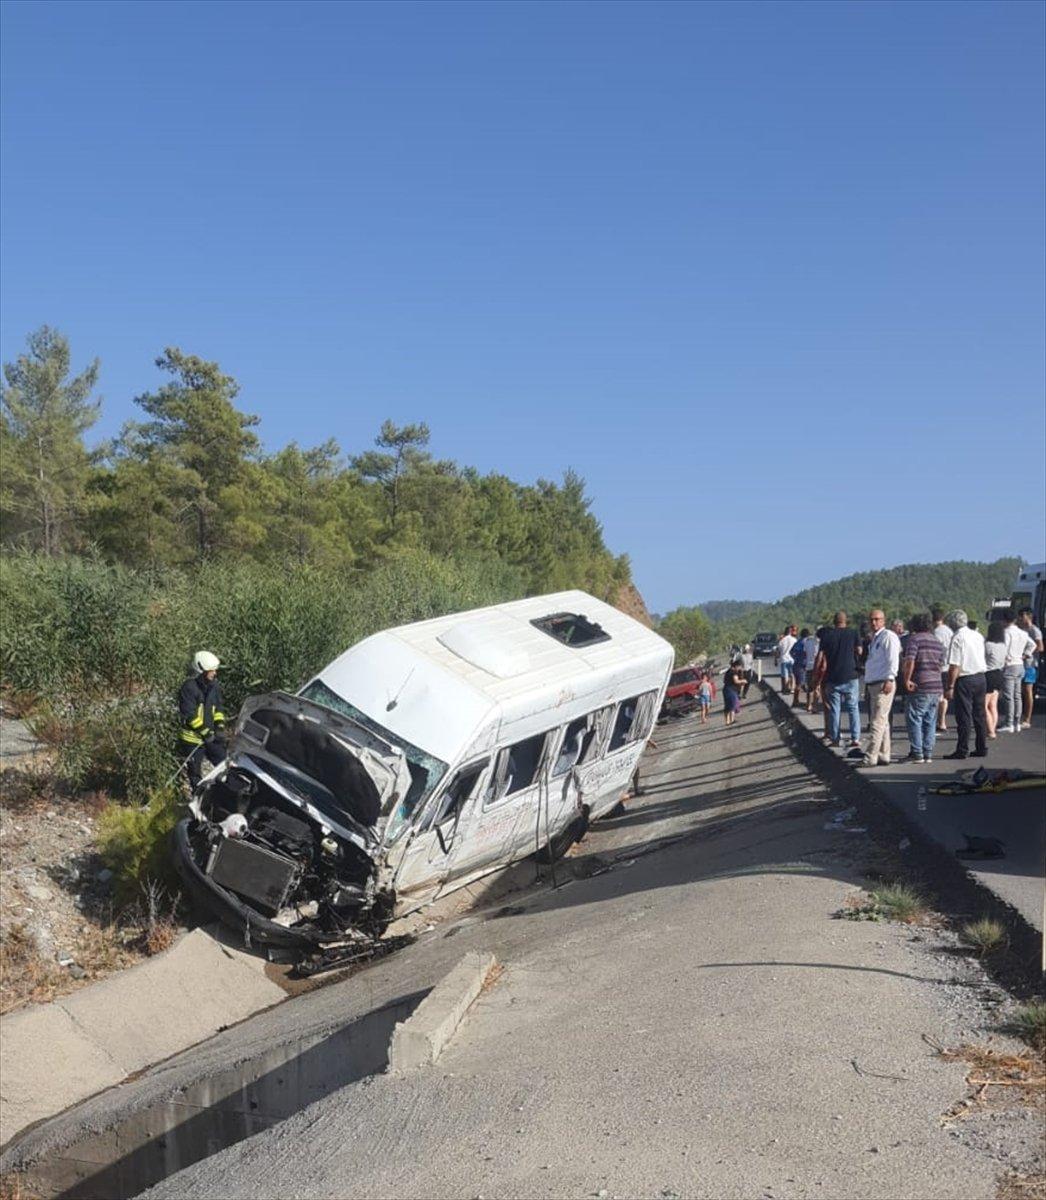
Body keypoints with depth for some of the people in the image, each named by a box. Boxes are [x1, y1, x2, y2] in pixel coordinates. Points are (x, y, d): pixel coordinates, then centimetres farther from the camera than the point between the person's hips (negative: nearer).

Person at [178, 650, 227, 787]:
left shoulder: (214, 686, 5)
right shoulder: (189, 687, -16)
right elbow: (189, 714, -20)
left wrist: (220, 726, -6)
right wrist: (204, 731, -21)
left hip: (211, 736, 6)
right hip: (193, 738, -6)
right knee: (195, 773, 8)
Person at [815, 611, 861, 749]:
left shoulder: (827, 635, -2)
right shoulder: (853, 633, -2)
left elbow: (820, 656, -4)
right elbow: (859, 651, 1)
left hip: (832, 677, 0)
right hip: (850, 676, 0)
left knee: (834, 709, 8)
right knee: (853, 708, 6)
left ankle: (834, 738, 10)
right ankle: (855, 738, -1)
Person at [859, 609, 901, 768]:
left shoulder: (888, 636, -9)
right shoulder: (873, 639, 19)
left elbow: (893, 661, -17)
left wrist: (889, 680, -24)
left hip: (884, 684, -10)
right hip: (872, 684, 10)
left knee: (878, 722, -10)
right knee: (882, 722, 13)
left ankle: (870, 758, -13)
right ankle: (884, 756, 18)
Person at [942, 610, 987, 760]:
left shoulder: (957, 639, -14)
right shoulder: (978, 636, 10)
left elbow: (954, 666, -17)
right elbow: (981, 657, 17)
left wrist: (950, 687, -14)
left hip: (965, 680, -7)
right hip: (980, 676, 7)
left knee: (964, 716, -3)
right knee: (979, 715, 14)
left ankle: (962, 750, 0)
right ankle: (981, 748, 19)